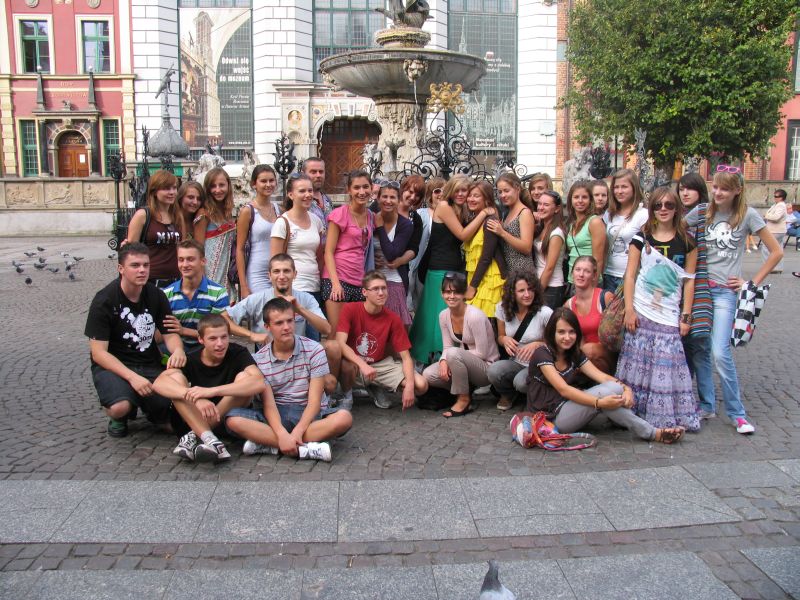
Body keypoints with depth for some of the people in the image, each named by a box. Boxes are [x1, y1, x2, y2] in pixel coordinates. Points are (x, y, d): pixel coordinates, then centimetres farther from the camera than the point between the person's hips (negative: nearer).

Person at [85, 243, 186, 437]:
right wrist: (132, 377, -28)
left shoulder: (156, 296, 2)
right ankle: (119, 418, 5)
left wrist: (177, 350, -22)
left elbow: (169, 333, 4)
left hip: (150, 365, 4)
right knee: (120, 407, -35)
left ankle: (147, 406, 17)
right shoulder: (104, 301, -12)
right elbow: (98, 353, -15)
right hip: (112, 365, -3)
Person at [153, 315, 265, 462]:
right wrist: (196, 398, -43)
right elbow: (159, 383, -25)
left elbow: (259, 383, -30)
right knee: (176, 378, -20)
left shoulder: (238, 353, -10)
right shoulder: (190, 360, -7)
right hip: (194, 421, 1)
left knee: (244, 377, -24)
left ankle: (194, 437, -26)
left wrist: (212, 391, -39)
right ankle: (210, 440, -35)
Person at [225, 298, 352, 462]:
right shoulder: (259, 360, -2)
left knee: (344, 418, -33)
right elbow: (269, 404, -10)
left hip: (310, 414, -1)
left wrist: (297, 432, -26)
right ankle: (305, 449, -33)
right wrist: (282, 435, -30)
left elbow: (314, 400, -11)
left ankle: (268, 444, -28)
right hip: (277, 416, 1)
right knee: (233, 420, -26)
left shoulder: (314, 350, -6)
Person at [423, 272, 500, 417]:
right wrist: (443, 361, -19)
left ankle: (464, 399, -14)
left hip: (487, 367, -6)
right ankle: (463, 388, 7)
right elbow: (447, 347, 3)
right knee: (428, 375, -16)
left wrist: (451, 357, -16)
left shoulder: (475, 316, -24)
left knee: (454, 353, -34)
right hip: (465, 363, 6)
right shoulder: (444, 315, -2)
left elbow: (481, 353, -21)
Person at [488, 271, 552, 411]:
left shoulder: (545, 313, -17)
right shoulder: (503, 308, -5)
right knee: (493, 371, -30)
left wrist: (537, 344, -26)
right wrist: (505, 339, -15)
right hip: (515, 362, 3)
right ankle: (508, 394, 6)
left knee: (520, 381, -35)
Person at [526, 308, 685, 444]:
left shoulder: (575, 354, 12)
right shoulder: (542, 354, -11)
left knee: (616, 388, -19)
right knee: (610, 390, -24)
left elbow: (600, 375, -4)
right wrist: (599, 402, -34)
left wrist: (625, 388, -25)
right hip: (552, 417, -7)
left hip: (569, 409, 7)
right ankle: (653, 434, -16)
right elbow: (563, 389, -23)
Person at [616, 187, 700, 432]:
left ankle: (668, 417, 6)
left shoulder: (686, 242, 5)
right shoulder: (641, 238, 6)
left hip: (669, 315, 0)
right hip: (641, 311, 0)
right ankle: (634, 411, 10)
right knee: (638, 362, 0)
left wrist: (685, 316, 0)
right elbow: (630, 275, 3)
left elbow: (689, 281, 5)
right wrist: (629, 310, -5)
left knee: (667, 364, -5)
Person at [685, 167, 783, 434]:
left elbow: (776, 252, 2)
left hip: (725, 290, -3)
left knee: (720, 353, -12)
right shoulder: (702, 211, 4)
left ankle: (737, 413, 2)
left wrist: (753, 283, -2)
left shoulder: (747, 215, -1)